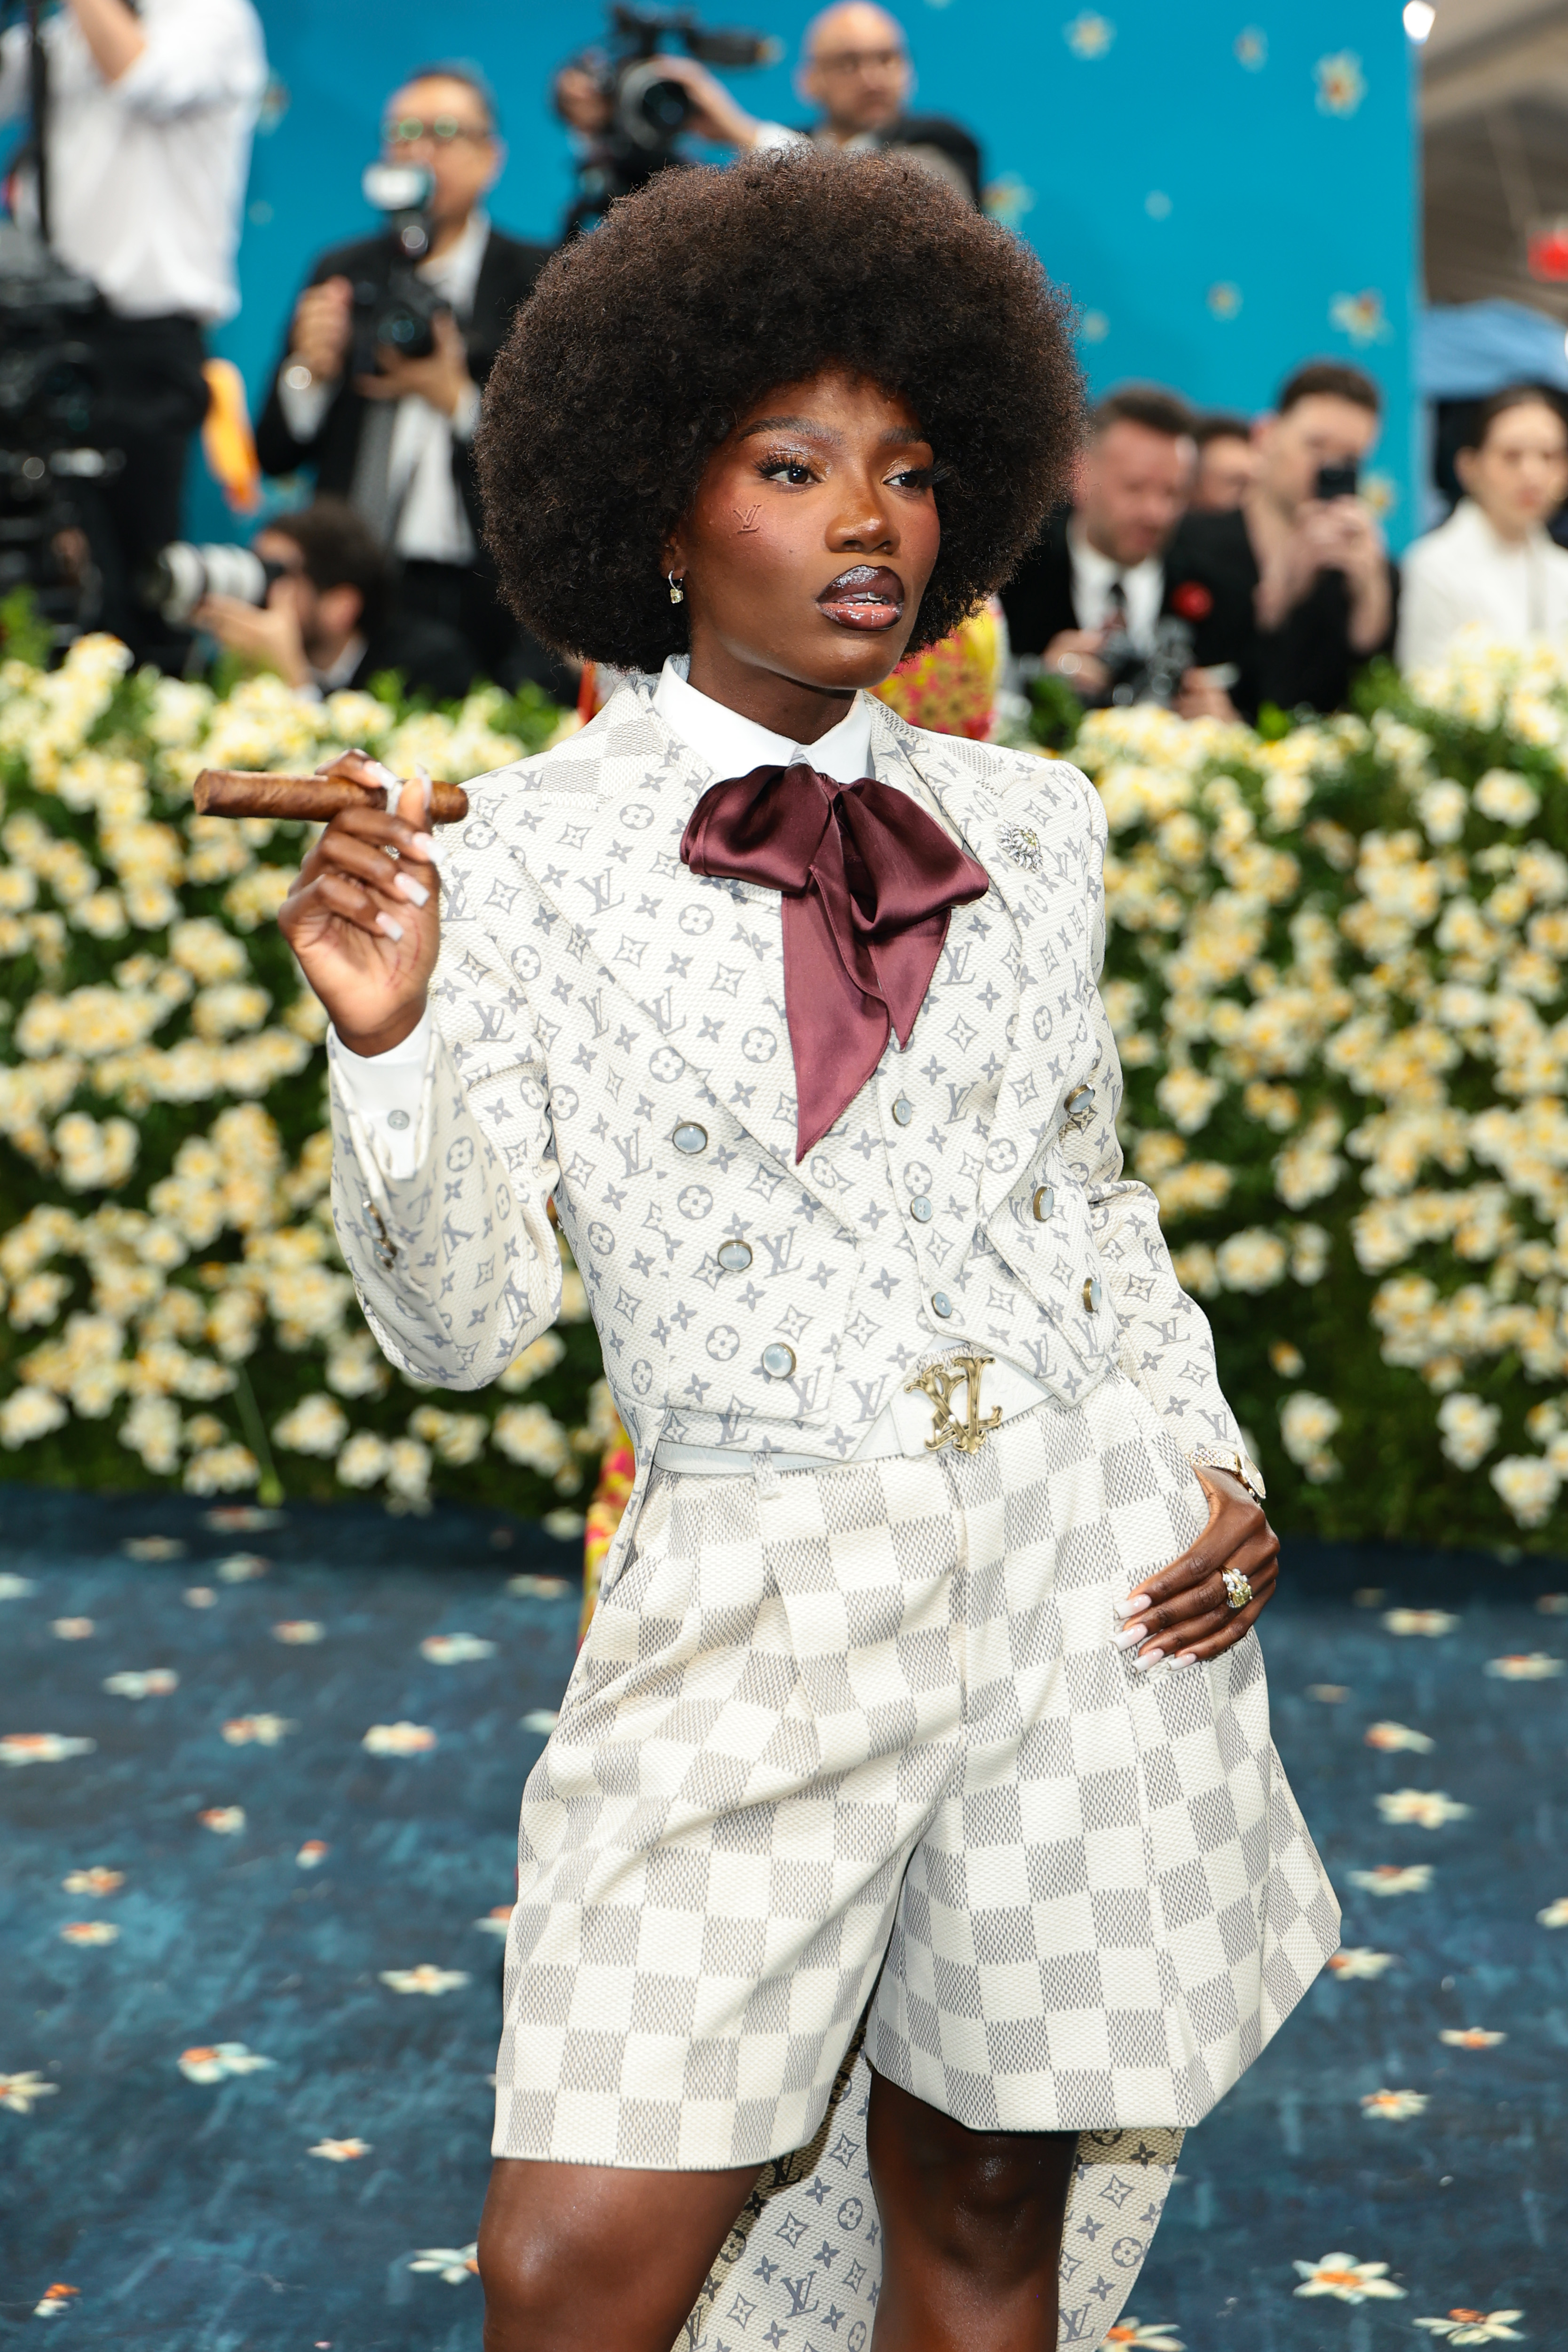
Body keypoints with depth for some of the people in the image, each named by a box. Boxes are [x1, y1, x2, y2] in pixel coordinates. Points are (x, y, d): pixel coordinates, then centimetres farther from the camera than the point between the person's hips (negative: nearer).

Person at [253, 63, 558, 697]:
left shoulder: (538, 281, 4)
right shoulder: (343, 272, 14)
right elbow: (274, 455, 12)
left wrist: (457, 399, -14)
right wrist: (309, 372, -6)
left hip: (491, 604, -2)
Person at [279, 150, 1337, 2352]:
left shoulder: (1027, 824, 8)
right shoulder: (524, 854, -1)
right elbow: (462, 1320, -4)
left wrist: (1216, 1460, 5)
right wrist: (387, 1046, -21)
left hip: (1085, 1576, 3)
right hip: (756, 1599, -2)